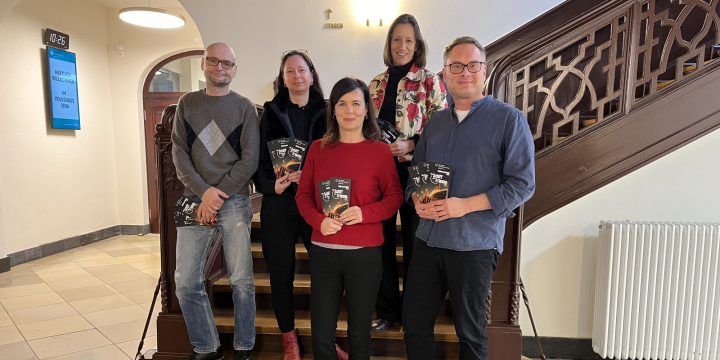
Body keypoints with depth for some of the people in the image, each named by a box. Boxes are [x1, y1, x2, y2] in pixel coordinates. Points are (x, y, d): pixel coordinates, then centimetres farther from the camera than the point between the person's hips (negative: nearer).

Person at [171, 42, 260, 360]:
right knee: (186, 283, 4)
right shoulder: (187, 104, 13)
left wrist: (218, 195, -10)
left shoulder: (244, 107, 5)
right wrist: (203, 191, -10)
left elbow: (250, 159, -3)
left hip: (234, 200, -2)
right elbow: (179, 153, 5)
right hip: (195, 200, 3)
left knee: (241, 280, 1)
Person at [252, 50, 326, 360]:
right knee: (281, 276, 8)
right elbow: (258, 160, 4)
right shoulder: (271, 114, 8)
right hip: (278, 205, 1)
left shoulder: (325, 113, 7)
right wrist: (272, 185, -13)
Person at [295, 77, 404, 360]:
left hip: (365, 252, -2)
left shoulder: (380, 150, -3)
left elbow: (395, 196, 0)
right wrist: (318, 220, -11)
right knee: (321, 335, 12)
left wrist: (364, 213, -18)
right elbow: (303, 193, 8)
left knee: (359, 333, 15)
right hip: (322, 251, 3)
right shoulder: (318, 148, 5)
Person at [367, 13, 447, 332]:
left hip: (413, 172, -4)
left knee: (413, 243, 6)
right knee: (382, 240, 10)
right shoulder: (377, 84, 13)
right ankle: (386, 310, 27)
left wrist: (410, 144, -17)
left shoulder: (430, 82, -1)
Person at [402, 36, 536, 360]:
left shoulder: (509, 119, -4)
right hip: (428, 238, 5)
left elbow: (522, 184, -9)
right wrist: (416, 199, -5)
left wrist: (466, 205, -18)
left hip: (475, 244, -4)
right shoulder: (435, 122, 13)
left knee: (470, 333, 13)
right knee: (414, 323, 13)